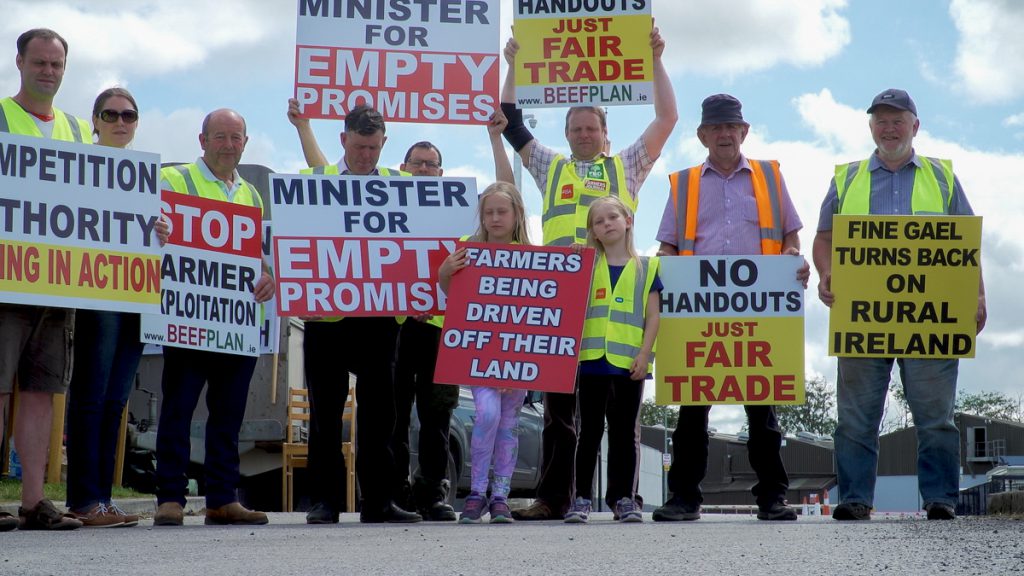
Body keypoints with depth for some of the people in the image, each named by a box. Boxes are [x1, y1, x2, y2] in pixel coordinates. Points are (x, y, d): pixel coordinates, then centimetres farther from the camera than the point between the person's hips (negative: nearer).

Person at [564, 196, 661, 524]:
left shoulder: (646, 267, 8)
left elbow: (652, 316, 4)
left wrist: (644, 354, -6)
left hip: (629, 362, -1)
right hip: (593, 359, 1)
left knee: (625, 432, 5)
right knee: (590, 430, 3)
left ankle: (624, 497, 10)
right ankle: (582, 497, 6)